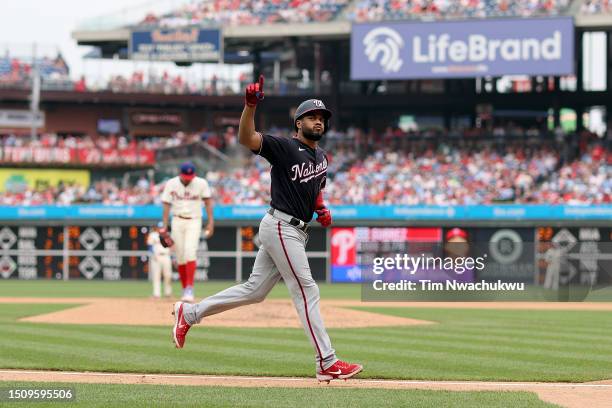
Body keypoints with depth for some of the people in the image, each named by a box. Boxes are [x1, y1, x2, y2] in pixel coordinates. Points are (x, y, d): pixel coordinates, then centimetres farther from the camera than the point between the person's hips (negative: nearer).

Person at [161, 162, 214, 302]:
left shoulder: (201, 183, -4)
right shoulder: (171, 184, -3)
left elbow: (208, 201, 0)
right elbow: (166, 205, -1)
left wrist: (211, 222, -8)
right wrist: (164, 225, -9)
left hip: (194, 222, -2)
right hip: (177, 221, 2)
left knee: (190, 251, -19)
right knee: (180, 256, 1)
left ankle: (190, 289, -23)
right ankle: (184, 290, 12)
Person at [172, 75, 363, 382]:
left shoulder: (321, 157, 16)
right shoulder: (284, 147, -10)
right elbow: (247, 138, -24)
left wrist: (321, 208, 9)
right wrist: (250, 105, -40)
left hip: (297, 231, 9)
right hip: (281, 227, -9)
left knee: (255, 290, 11)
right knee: (306, 291, -9)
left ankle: (189, 313, 22)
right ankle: (327, 364, -8)